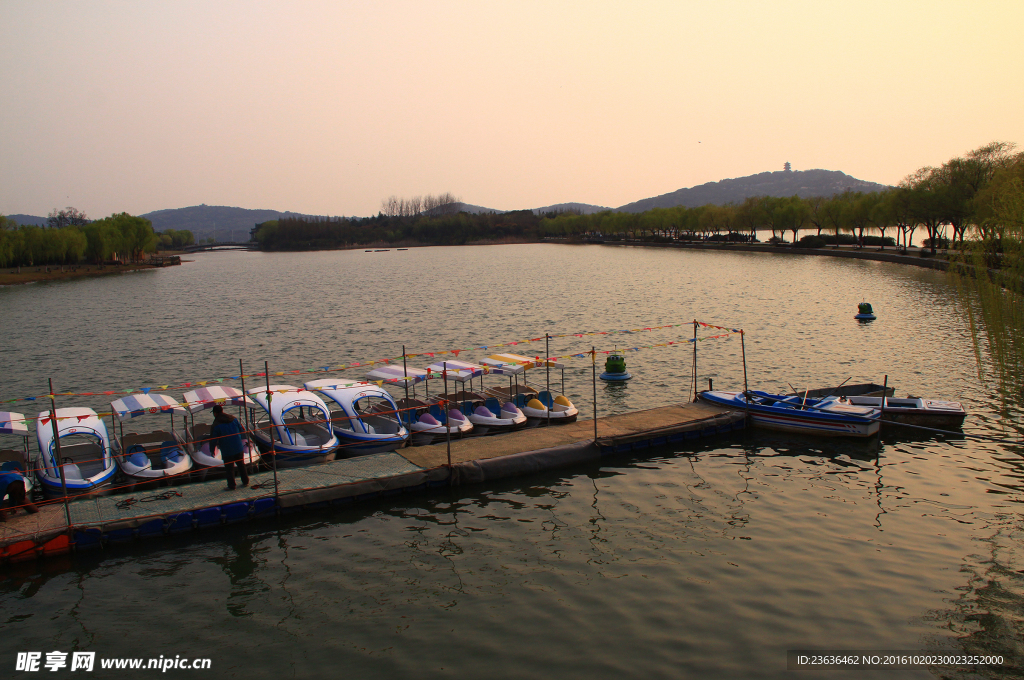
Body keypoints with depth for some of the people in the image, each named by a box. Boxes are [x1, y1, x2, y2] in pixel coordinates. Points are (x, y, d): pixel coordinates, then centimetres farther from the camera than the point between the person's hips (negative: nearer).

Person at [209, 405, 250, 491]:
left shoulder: (216, 425, -14)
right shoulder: (234, 419, 2)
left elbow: (213, 439, -11)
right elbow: (241, 431, 11)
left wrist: (212, 449, 4)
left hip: (227, 451, -5)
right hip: (238, 448, 5)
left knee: (229, 468, 5)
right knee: (241, 465, 18)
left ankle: (231, 486, 11)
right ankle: (245, 481, 26)